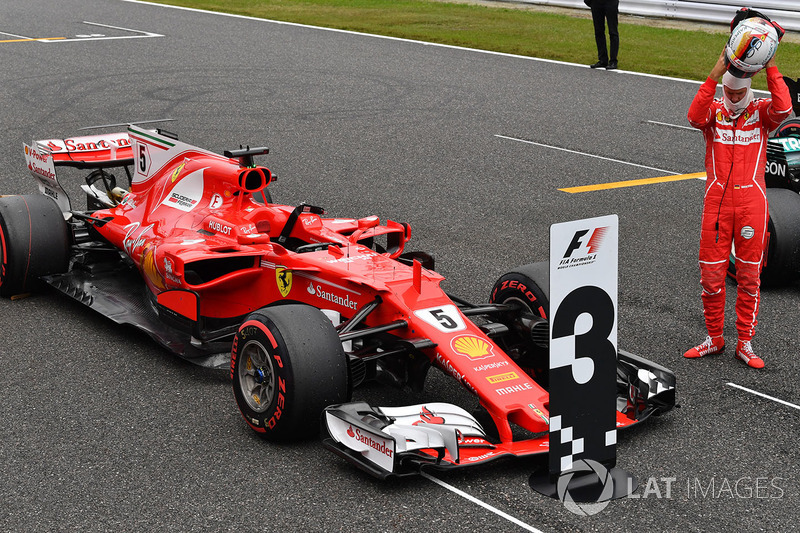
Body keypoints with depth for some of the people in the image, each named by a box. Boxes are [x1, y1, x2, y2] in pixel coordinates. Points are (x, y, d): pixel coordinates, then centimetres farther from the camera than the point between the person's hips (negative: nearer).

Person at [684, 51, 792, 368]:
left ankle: (745, 343, 14)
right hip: (716, 201, 0)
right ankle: (714, 339, 19)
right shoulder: (714, 110, 4)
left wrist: (770, 69, -20)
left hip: (751, 200, 0)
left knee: (749, 275, 5)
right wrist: (714, 76, -26)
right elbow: (695, 117, -20)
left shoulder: (761, 111, 5)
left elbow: (783, 109, -18)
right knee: (711, 273, 4)